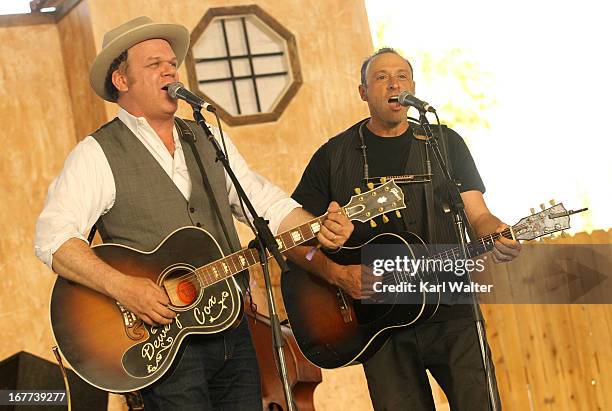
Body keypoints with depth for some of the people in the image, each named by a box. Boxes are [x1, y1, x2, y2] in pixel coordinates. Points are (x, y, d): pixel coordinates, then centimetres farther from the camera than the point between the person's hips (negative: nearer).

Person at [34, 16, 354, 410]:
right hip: (162, 343, -6)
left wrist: (318, 229, -6)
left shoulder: (209, 141, 15)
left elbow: (267, 203, 13)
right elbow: (53, 237, -16)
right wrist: (123, 286, -28)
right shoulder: (98, 155, -5)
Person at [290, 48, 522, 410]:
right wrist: (336, 274, -11)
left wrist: (498, 235, -17)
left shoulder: (445, 143, 11)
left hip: (450, 314, 0)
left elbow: (478, 215, 6)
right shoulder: (335, 156, 7)